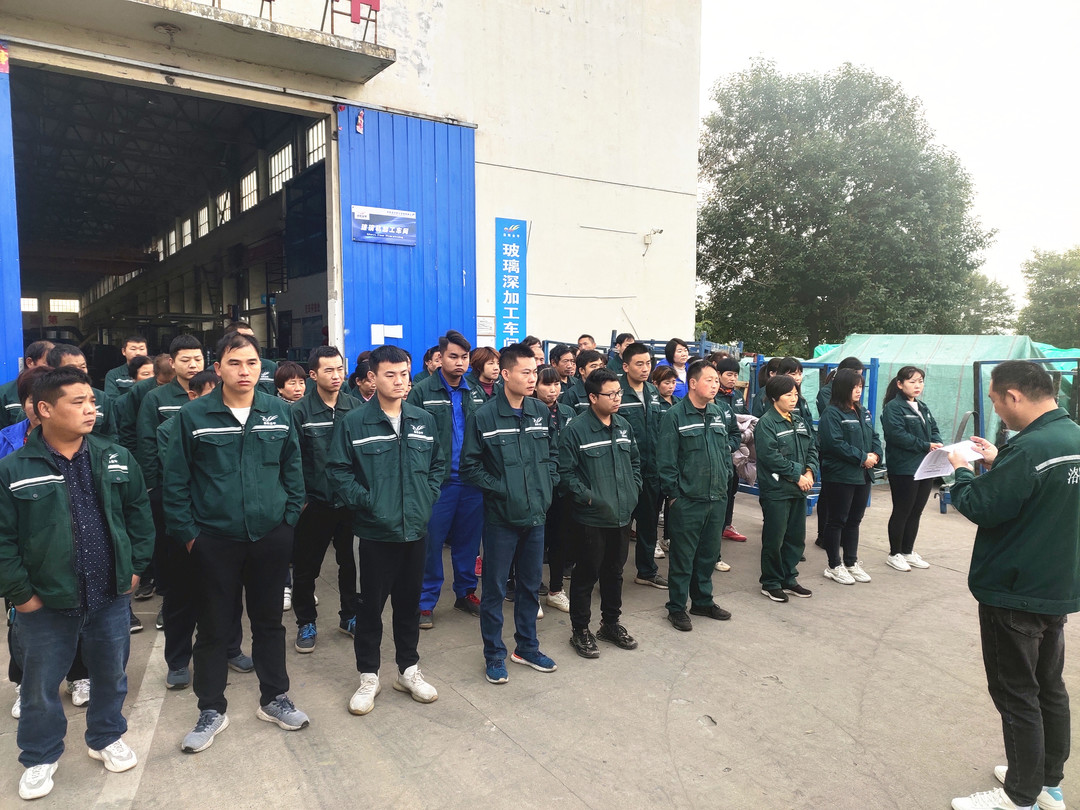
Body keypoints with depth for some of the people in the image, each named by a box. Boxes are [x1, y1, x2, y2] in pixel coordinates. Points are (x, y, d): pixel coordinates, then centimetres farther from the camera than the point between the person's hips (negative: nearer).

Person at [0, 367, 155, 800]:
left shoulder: (116, 458, -2)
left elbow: (139, 514, 7)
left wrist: (136, 565, 4)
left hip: (111, 595, 3)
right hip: (45, 603, -2)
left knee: (112, 674, 18)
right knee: (41, 685, 15)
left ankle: (106, 737, 42)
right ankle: (39, 757, 39)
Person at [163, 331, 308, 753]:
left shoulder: (279, 411, 0)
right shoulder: (193, 416, -6)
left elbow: (293, 470, 6)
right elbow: (175, 481, -2)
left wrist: (288, 519, 2)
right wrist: (187, 533, -4)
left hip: (270, 537, 2)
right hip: (214, 540, -2)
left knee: (269, 621, 15)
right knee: (213, 627, 11)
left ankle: (274, 699, 33)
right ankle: (212, 711, 29)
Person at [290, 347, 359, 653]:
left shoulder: (356, 407, 0)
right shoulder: (300, 411, -7)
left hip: (349, 501, 3)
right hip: (314, 503, -2)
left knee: (350, 563, 15)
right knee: (306, 568, 8)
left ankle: (349, 616, 33)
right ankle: (306, 624, 27)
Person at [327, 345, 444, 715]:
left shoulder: (424, 420, 5)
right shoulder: (353, 422, -8)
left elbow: (438, 463, 14)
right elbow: (338, 470, -6)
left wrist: (428, 497, 3)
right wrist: (364, 500, -13)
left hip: (416, 529, 4)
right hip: (374, 531, -3)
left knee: (409, 601, 16)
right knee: (370, 604, 8)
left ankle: (409, 669, 32)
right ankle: (368, 676, 25)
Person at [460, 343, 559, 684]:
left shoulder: (540, 410, 2)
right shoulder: (484, 416, -11)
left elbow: (553, 452, 14)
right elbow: (469, 465, -8)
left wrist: (548, 483, 1)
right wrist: (499, 489, -14)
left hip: (536, 514, 5)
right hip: (501, 515, -5)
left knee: (531, 584, 17)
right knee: (495, 588, 7)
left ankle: (527, 648, 35)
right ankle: (494, 655, 24)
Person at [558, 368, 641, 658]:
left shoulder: (624, 426, 7)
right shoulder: (576, 429, -14)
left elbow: (635, 461, 19)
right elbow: (565, 473, -14)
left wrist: (633, 489, 8)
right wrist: (588, 497, -17)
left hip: (622, 515, 6)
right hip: (591, 518, -6)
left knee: (614, 572, 19)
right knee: (586, 575, 6)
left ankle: (611, 623, 37)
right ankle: (581, 631, 22)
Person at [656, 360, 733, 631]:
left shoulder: (718, 413, 9)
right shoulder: (675, 415, -11)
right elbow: (665, 460, -13)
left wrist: (726, 478, 11)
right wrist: (674, 493, -12)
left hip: (717, 498, 6)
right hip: (687, 501, -6)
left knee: (709, 553, 17)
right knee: (683, 557, 3)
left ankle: (703, 601, 34)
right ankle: (677, 608, 17)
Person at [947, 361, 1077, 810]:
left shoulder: (1029, 448, -27)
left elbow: (982, 507, -22)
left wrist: (961, 471, -5)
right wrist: (997, 461, 6)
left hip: (1015, 592, -9)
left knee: (1017, 696, 5)